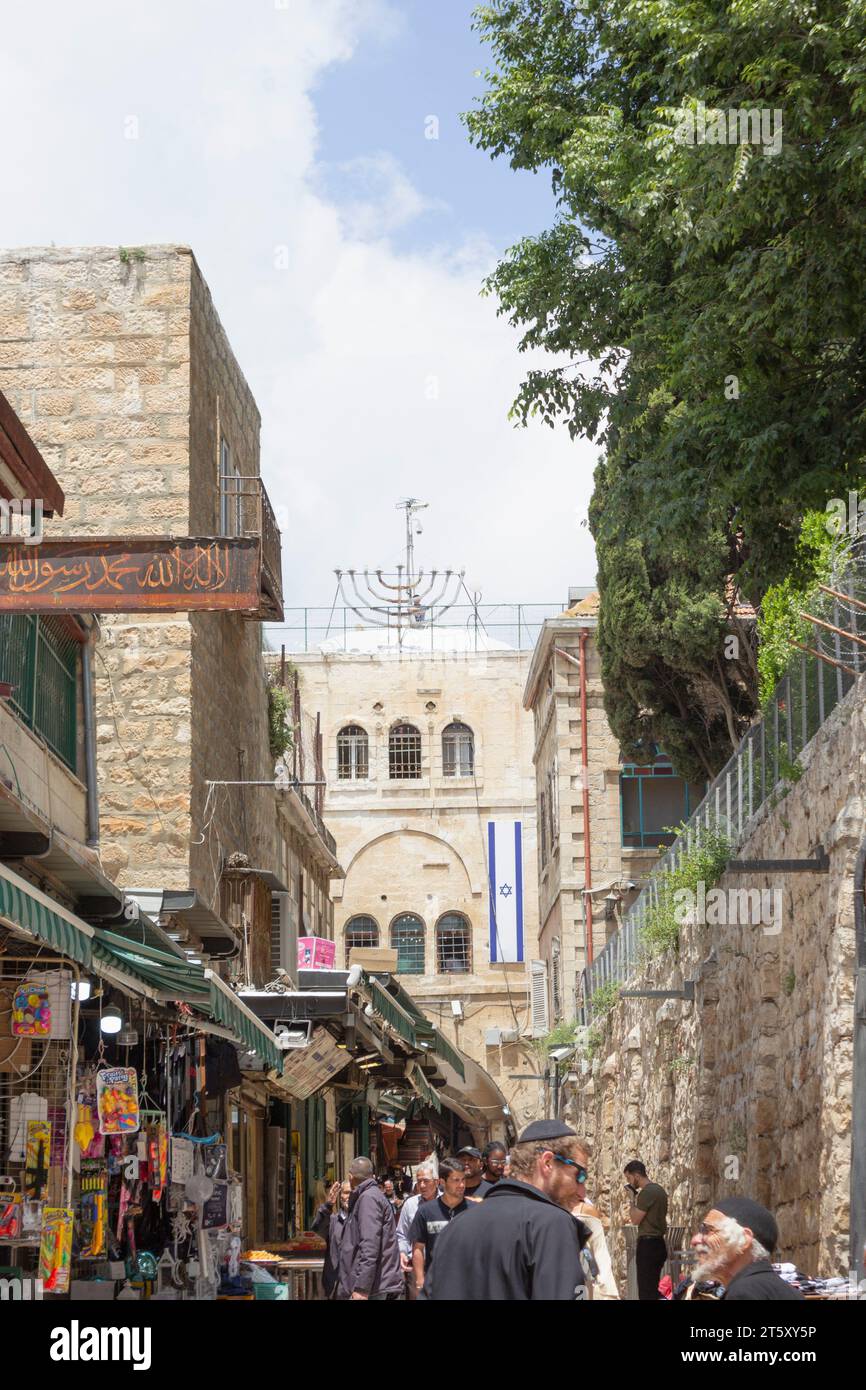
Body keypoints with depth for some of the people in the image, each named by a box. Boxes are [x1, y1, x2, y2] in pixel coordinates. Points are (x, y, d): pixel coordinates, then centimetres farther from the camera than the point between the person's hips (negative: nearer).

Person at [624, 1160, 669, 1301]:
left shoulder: (647, 1192, -16)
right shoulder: (659, 1190, 14)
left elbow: (635, 1220, -15)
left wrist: (632, 1199, -5)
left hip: (648, 1245, -10)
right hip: (658, 1244, 10)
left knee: (645, 1291, -9)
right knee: (653, 1289, 14)